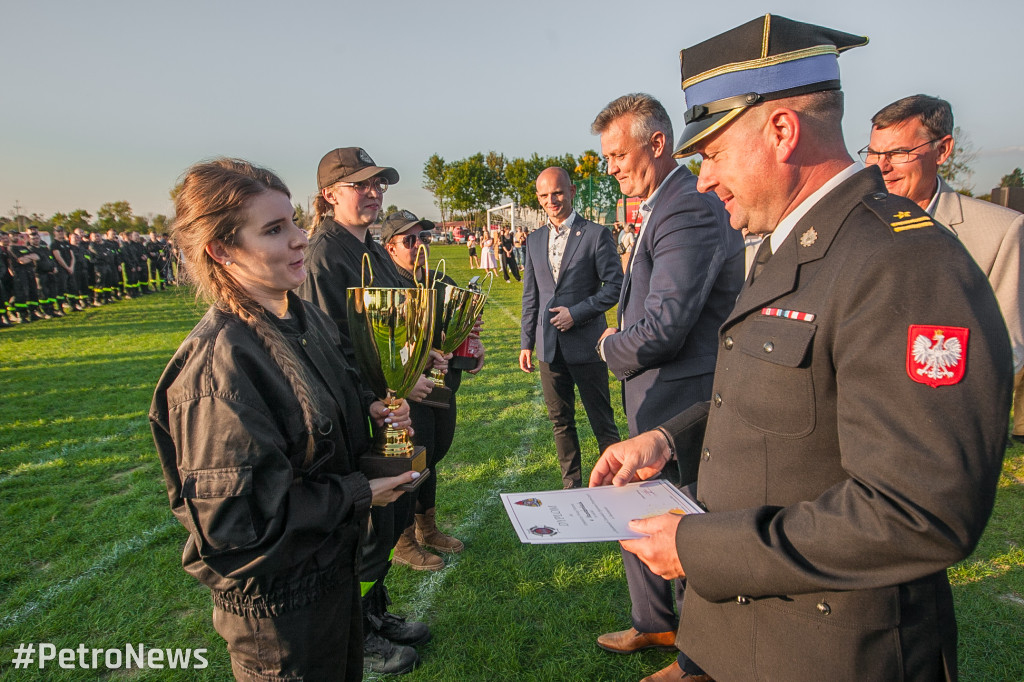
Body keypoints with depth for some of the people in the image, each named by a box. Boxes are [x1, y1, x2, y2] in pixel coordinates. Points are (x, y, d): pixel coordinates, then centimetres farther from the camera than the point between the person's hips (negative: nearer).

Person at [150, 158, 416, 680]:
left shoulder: (306, 318, -1)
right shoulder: (218, 362, -28)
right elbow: (235, 515, -27)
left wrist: (368, 410, -6)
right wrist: (359, 495, -19)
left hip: (334, 559, 8)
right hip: (278, 601, -8)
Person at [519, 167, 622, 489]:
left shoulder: (596, 234, -5)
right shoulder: (534, 240, 11)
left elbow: (615, 286, -7)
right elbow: (530, 296, 14)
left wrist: (576, 313, -15)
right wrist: (526, 342, 11)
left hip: (585, 344, -5)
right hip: (549, 346, 5)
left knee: (602, 421, 5)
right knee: (560, 420, 14)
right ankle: (572, 484, 28)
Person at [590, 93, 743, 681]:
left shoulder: (690, 212, -21)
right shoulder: (663, 207, 13)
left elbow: (663, 329, -27)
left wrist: (612, 346, -9)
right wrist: (622, 340, 4)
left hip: (681, 407, -10)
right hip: (654, 402, 10)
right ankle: (656, 625, 44)